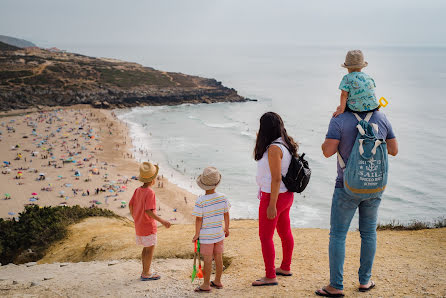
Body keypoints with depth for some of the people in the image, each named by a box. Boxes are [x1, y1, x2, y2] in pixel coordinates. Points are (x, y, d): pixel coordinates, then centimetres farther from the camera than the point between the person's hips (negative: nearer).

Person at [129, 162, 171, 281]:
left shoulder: (138, 190, 2)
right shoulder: (150, 192, -21)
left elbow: (131, 205, 9)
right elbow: (149, 211, -26)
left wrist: (135, 218, 24)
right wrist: (162, 221, -25)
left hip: (139, 225, 8)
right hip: (148, 226, -8)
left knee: (146, 248, 17)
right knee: (150, 249, 2)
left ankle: (145, 271, 24)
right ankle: (146, 274, 7)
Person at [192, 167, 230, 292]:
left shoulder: (201, 201, -19)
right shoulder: (223, 198, -5)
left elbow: (199, 219, -14)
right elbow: (226, 214, 5)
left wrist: (197, 234, -4)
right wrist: (227, 228, 18)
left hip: (206, 236, -5)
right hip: (219, 234, 5)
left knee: (207, 260, 3)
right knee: (218, 258, 14)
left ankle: (206, 284, 13)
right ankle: (217, 281, 28)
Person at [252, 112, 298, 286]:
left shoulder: (274, 148, -23)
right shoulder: (286, 144, 4)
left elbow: (276, 178, -25)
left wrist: (272, 205, -21)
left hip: (273, 196, -10)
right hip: (286, 195, 10)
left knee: (265, 236, 0)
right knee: (284, 232, 20)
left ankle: (270, 277, 5)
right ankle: (285, 268, 35)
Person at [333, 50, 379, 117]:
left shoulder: (347, 78, -4)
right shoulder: (368, 77, 10)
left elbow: (344, 95, -10)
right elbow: (371, 92, 17)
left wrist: (341, 109, -7)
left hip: (356, 108, -5)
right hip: (372, 107, 5)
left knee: (339, 107, 21)